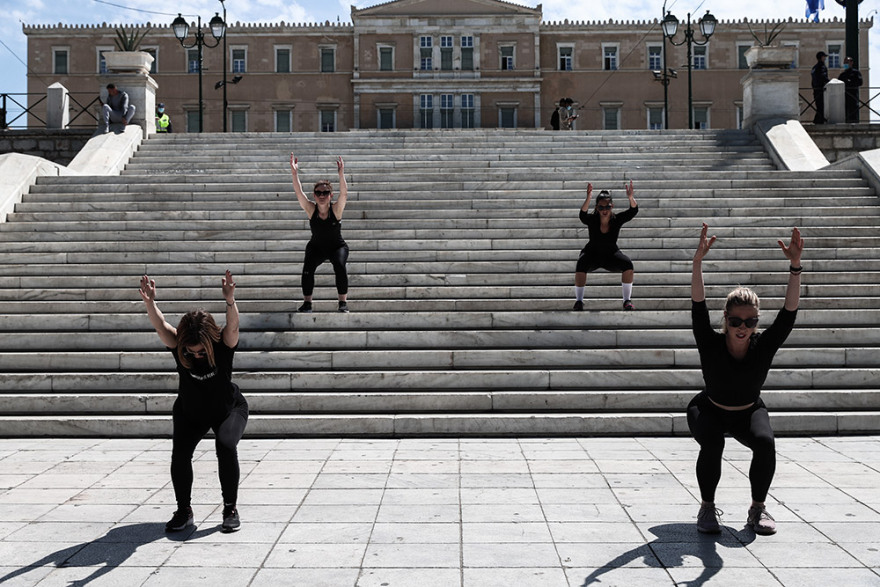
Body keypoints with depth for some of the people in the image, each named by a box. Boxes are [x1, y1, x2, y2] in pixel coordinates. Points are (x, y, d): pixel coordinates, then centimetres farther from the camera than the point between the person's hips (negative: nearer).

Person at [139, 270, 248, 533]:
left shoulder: (223, 345, -25)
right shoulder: (179, 346, -20)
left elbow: (233, 325, -44)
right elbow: (160, 326, -35)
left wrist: (230, 300, -62)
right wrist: (149, 302, -54)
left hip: (229, 409, -2)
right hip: (189, 413, 2)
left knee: (226, 446, -26)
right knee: (180, 452, -18)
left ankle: (230, 508, -10)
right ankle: (184, 510, 0)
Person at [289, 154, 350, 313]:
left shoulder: (336, 209, -18)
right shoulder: (311, 209, -14)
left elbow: (344, 193, -34)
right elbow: (299, 193, -25)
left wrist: (341, 174, -48)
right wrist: (294, 173, -39)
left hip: (337, 246, -2)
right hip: (316, 247, 2)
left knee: (340, 266, -29)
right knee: (307, 267, -24)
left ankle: (343, 301, -14)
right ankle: (307, 302, -11)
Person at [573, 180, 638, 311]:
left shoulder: (617, 219, -14)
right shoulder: (592, 220, -18)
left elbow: (633, 211, -27)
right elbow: (583, 214, -40)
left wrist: (631, 198, -48)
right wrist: (588, 199, -57)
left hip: (611, 254, 2)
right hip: (592, 254, -1)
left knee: (627, 264, -27)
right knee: (581, 264, -34)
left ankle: (627, 300, -16)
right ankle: (578, 301, -24)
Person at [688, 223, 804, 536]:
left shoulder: (764, 347, -23)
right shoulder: (711, 344, -26)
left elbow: (789, 312, -32)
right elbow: (698, 308, -38)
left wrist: (795, 266, -44)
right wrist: (698, 263, -50)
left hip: (749, 412, 2)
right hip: (709, 411, -2)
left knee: (765, 443, -29)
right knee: (712, 444, -33)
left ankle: (758, 509, -7)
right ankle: (707, 508, -11)